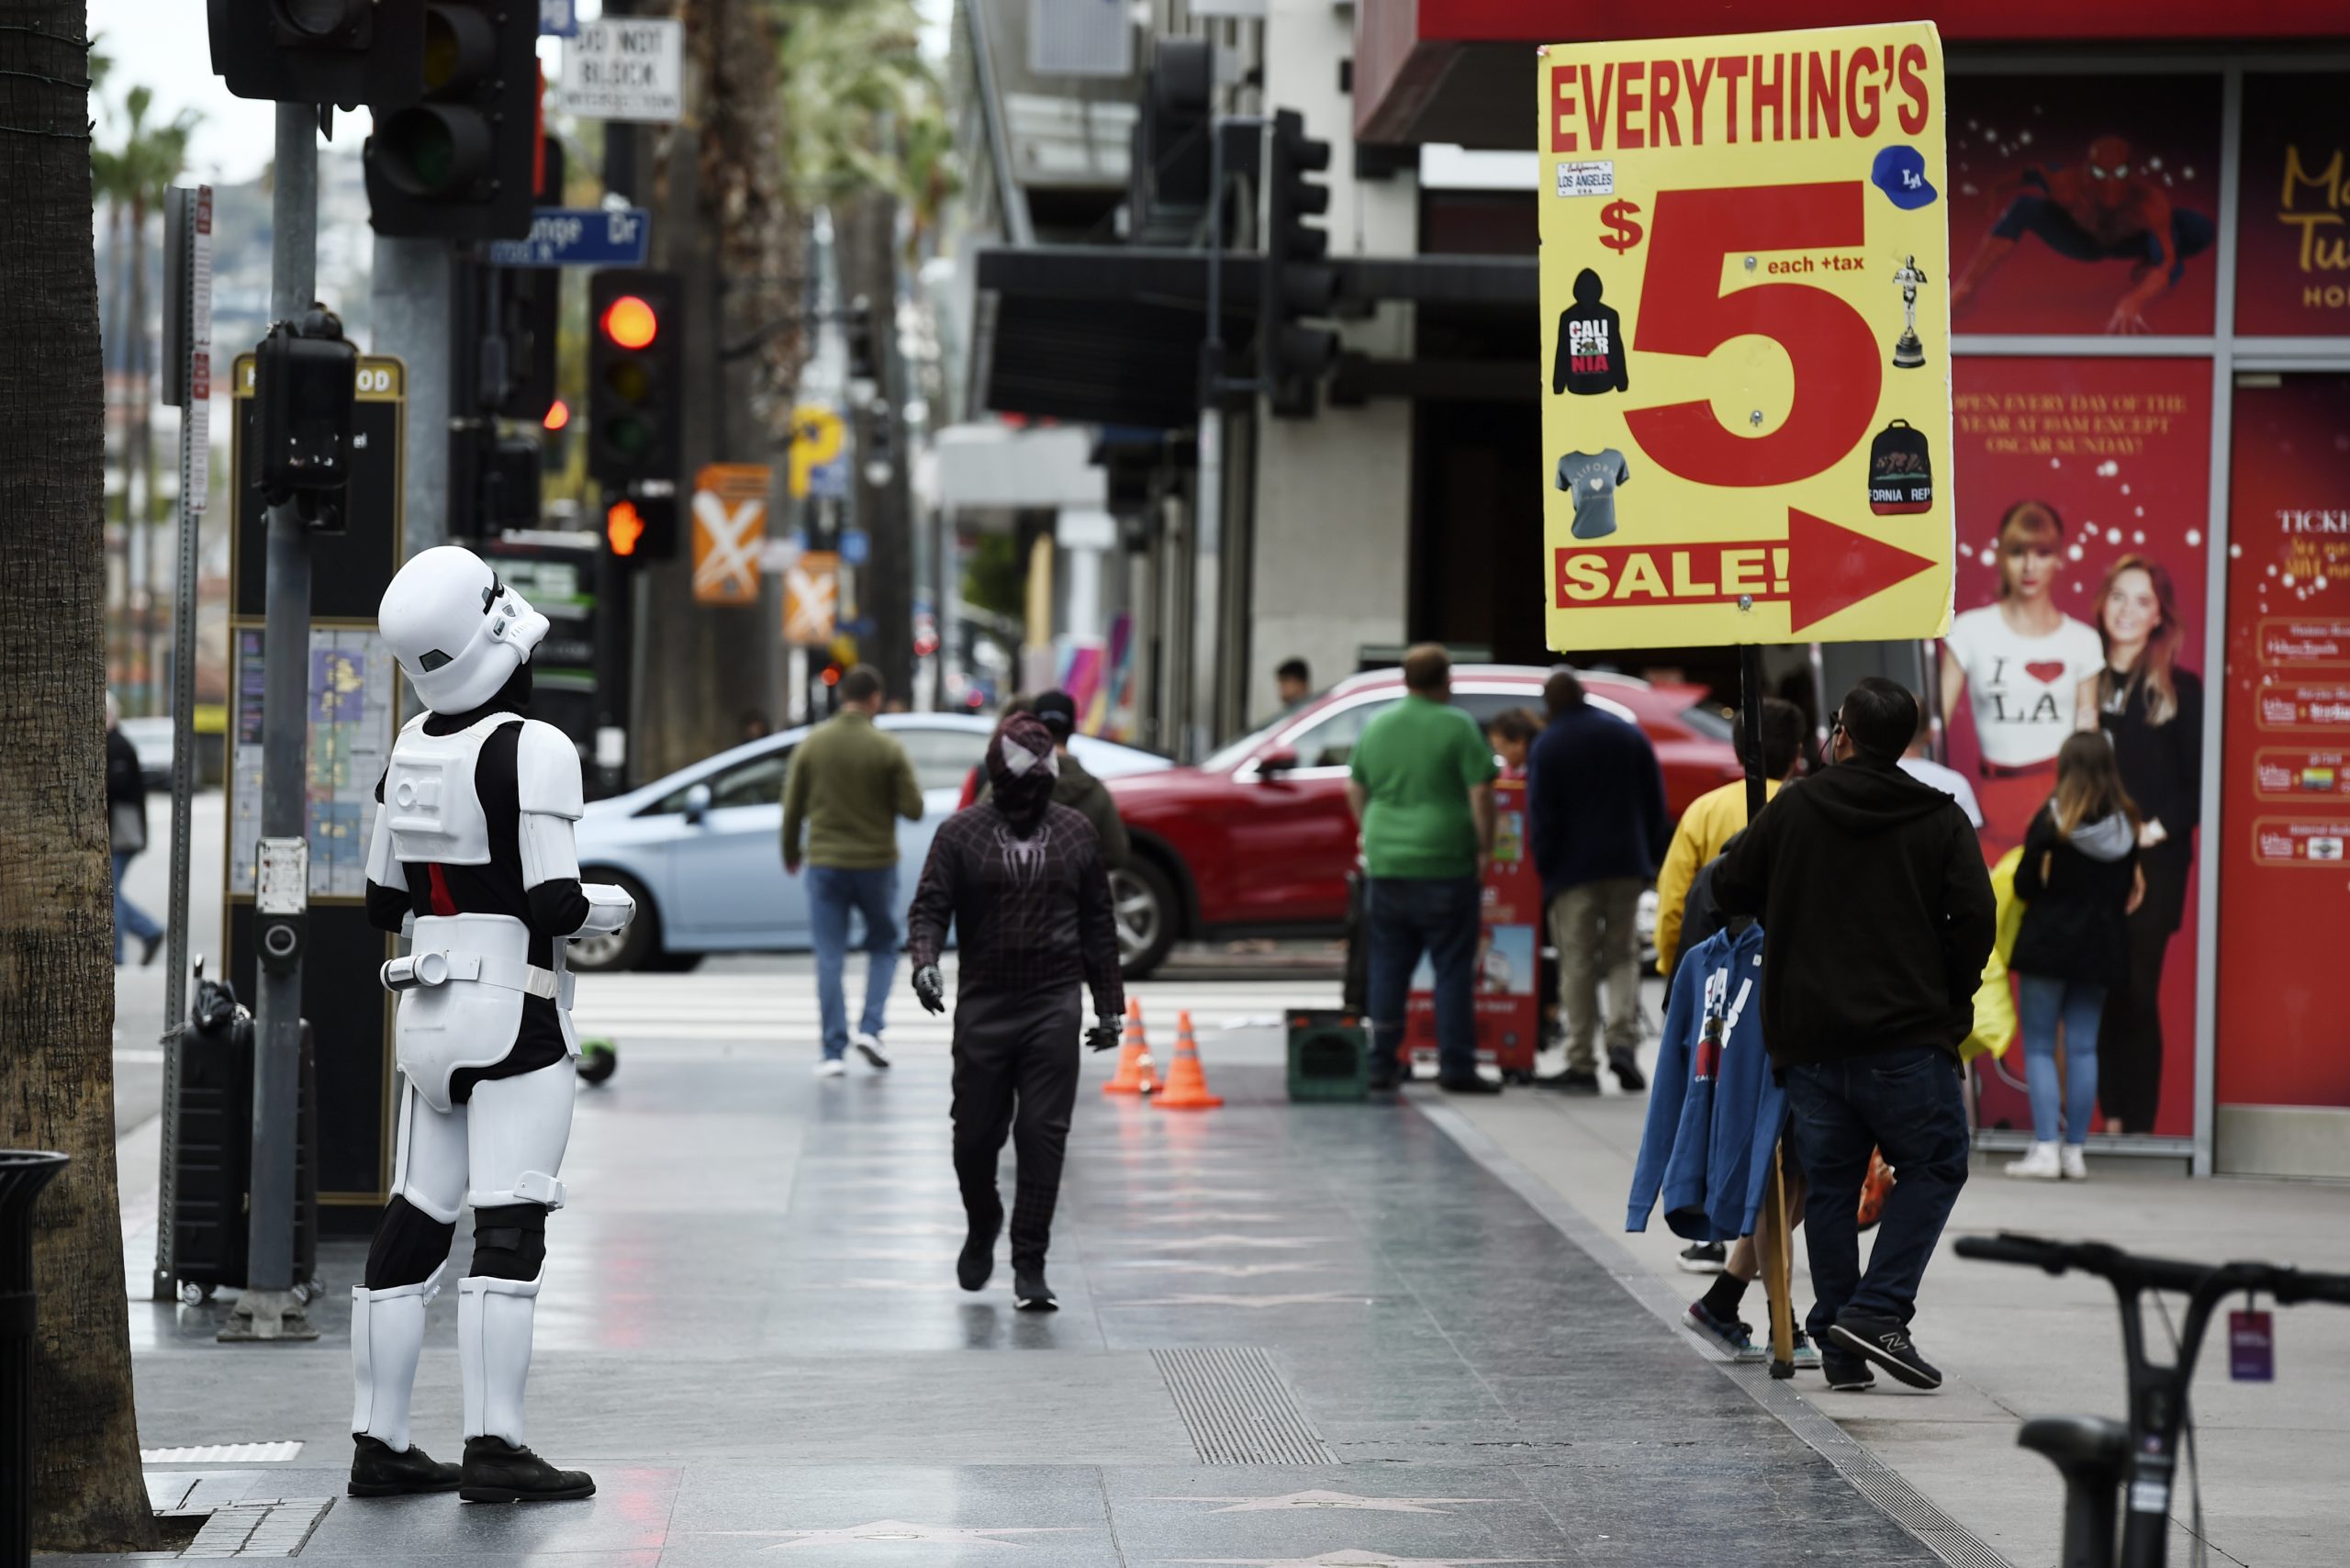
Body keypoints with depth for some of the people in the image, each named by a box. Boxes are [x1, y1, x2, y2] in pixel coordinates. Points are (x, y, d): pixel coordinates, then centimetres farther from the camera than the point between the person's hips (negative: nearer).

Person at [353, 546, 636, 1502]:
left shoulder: (411, 749, 8)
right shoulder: (532, 751, -15)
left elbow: (383, 903, 14)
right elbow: (554, 906, -18)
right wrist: (608, 909, 2)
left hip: (429, 1011, 7)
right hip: (515, 1017, -7)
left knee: (416, 1225, 9)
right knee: (510, 1233, -6)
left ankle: (378, 1443, 11)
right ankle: (493, 1449, -8)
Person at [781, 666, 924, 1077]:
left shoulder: (812, 744, -2)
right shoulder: (888, 749, -9)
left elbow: (793, 806, 2)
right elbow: (913, 809, -8)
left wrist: (790, 851, 17)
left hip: (825, 863, 1)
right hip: (876, 862, -1)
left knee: (829, 958, 4)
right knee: (883, 946, 18)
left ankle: (834, 1051, 1)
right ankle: (870, 1028, 2)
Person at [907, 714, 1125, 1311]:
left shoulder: (1075, 833, 10)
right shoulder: (960, 834, 3)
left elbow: (1098, 925, 14)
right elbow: (930, 907, -2)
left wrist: (1109, 1004, 11)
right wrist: (925, 962, -22)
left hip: (1053, 1005, 0)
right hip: (982, 1004, 0)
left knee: (1043, 1137, -6)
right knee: (975, 1134, 5)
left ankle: (1030, 1264, -3)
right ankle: (981, 1228, 33)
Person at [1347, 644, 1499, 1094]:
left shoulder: (1377, 728, 8)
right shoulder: (1458, 727, -8)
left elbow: (1355, 791, 17)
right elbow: (1481, 793, -12)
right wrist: (1485, 847, -3)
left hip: (1386, 866, 5)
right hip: (1446, 867, -5)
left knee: (1387, 968, 10)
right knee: (1452, 969, 1)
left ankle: (1382, 1062, 9)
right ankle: (1455, 1066, 0)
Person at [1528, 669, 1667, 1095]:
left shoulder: (1547, 747, -7)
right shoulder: (1629, 734, 8)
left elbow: (1540, 816, -9)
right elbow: (1655, 803, 10)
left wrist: (1544, 866, 1)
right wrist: (1646, 854, 16)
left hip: (1573, 868, -4)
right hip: (1627, 866, 4)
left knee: (1577, 965, 1)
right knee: (1623, 955, 12)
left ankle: (1581, 1063, 0)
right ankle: (1623, 1040, -8)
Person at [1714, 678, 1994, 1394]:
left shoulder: (1794, 808, 3)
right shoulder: (1941, 819, 0)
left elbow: (1730, 890, 9)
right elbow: (1975, 919, -6)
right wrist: (1947, 998, 9)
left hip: (1808, 1037, 3)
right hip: (1906, 1038, -2)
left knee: (1830, 1184, 10)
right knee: (1934, 1165, 9)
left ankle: (1839, 1342, 9)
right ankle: (1876, 1312, -6)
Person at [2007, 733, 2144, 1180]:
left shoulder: (2052, 820, -12)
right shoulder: (2125, 823, 1)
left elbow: (2024, 885, -9)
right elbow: (2128, 889, 6)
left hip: (2048, 942, -4)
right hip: (2100, 943, 4)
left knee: (2039, 1047, 2)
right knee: (2084, 1047, 8)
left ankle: (2045, 1148, -6)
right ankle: (2074, 1150, 8)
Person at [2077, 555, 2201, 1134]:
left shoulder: (2180, 690, 3)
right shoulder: (2085, 683, 10)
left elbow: (2198, 782, 1)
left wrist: (2159, 828, -10)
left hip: (2153, 864, -3)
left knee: (2136, 992, -3)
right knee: (2101, 990, 1)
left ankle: (2138, 1123, 1)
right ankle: (2110, 1115, 6)